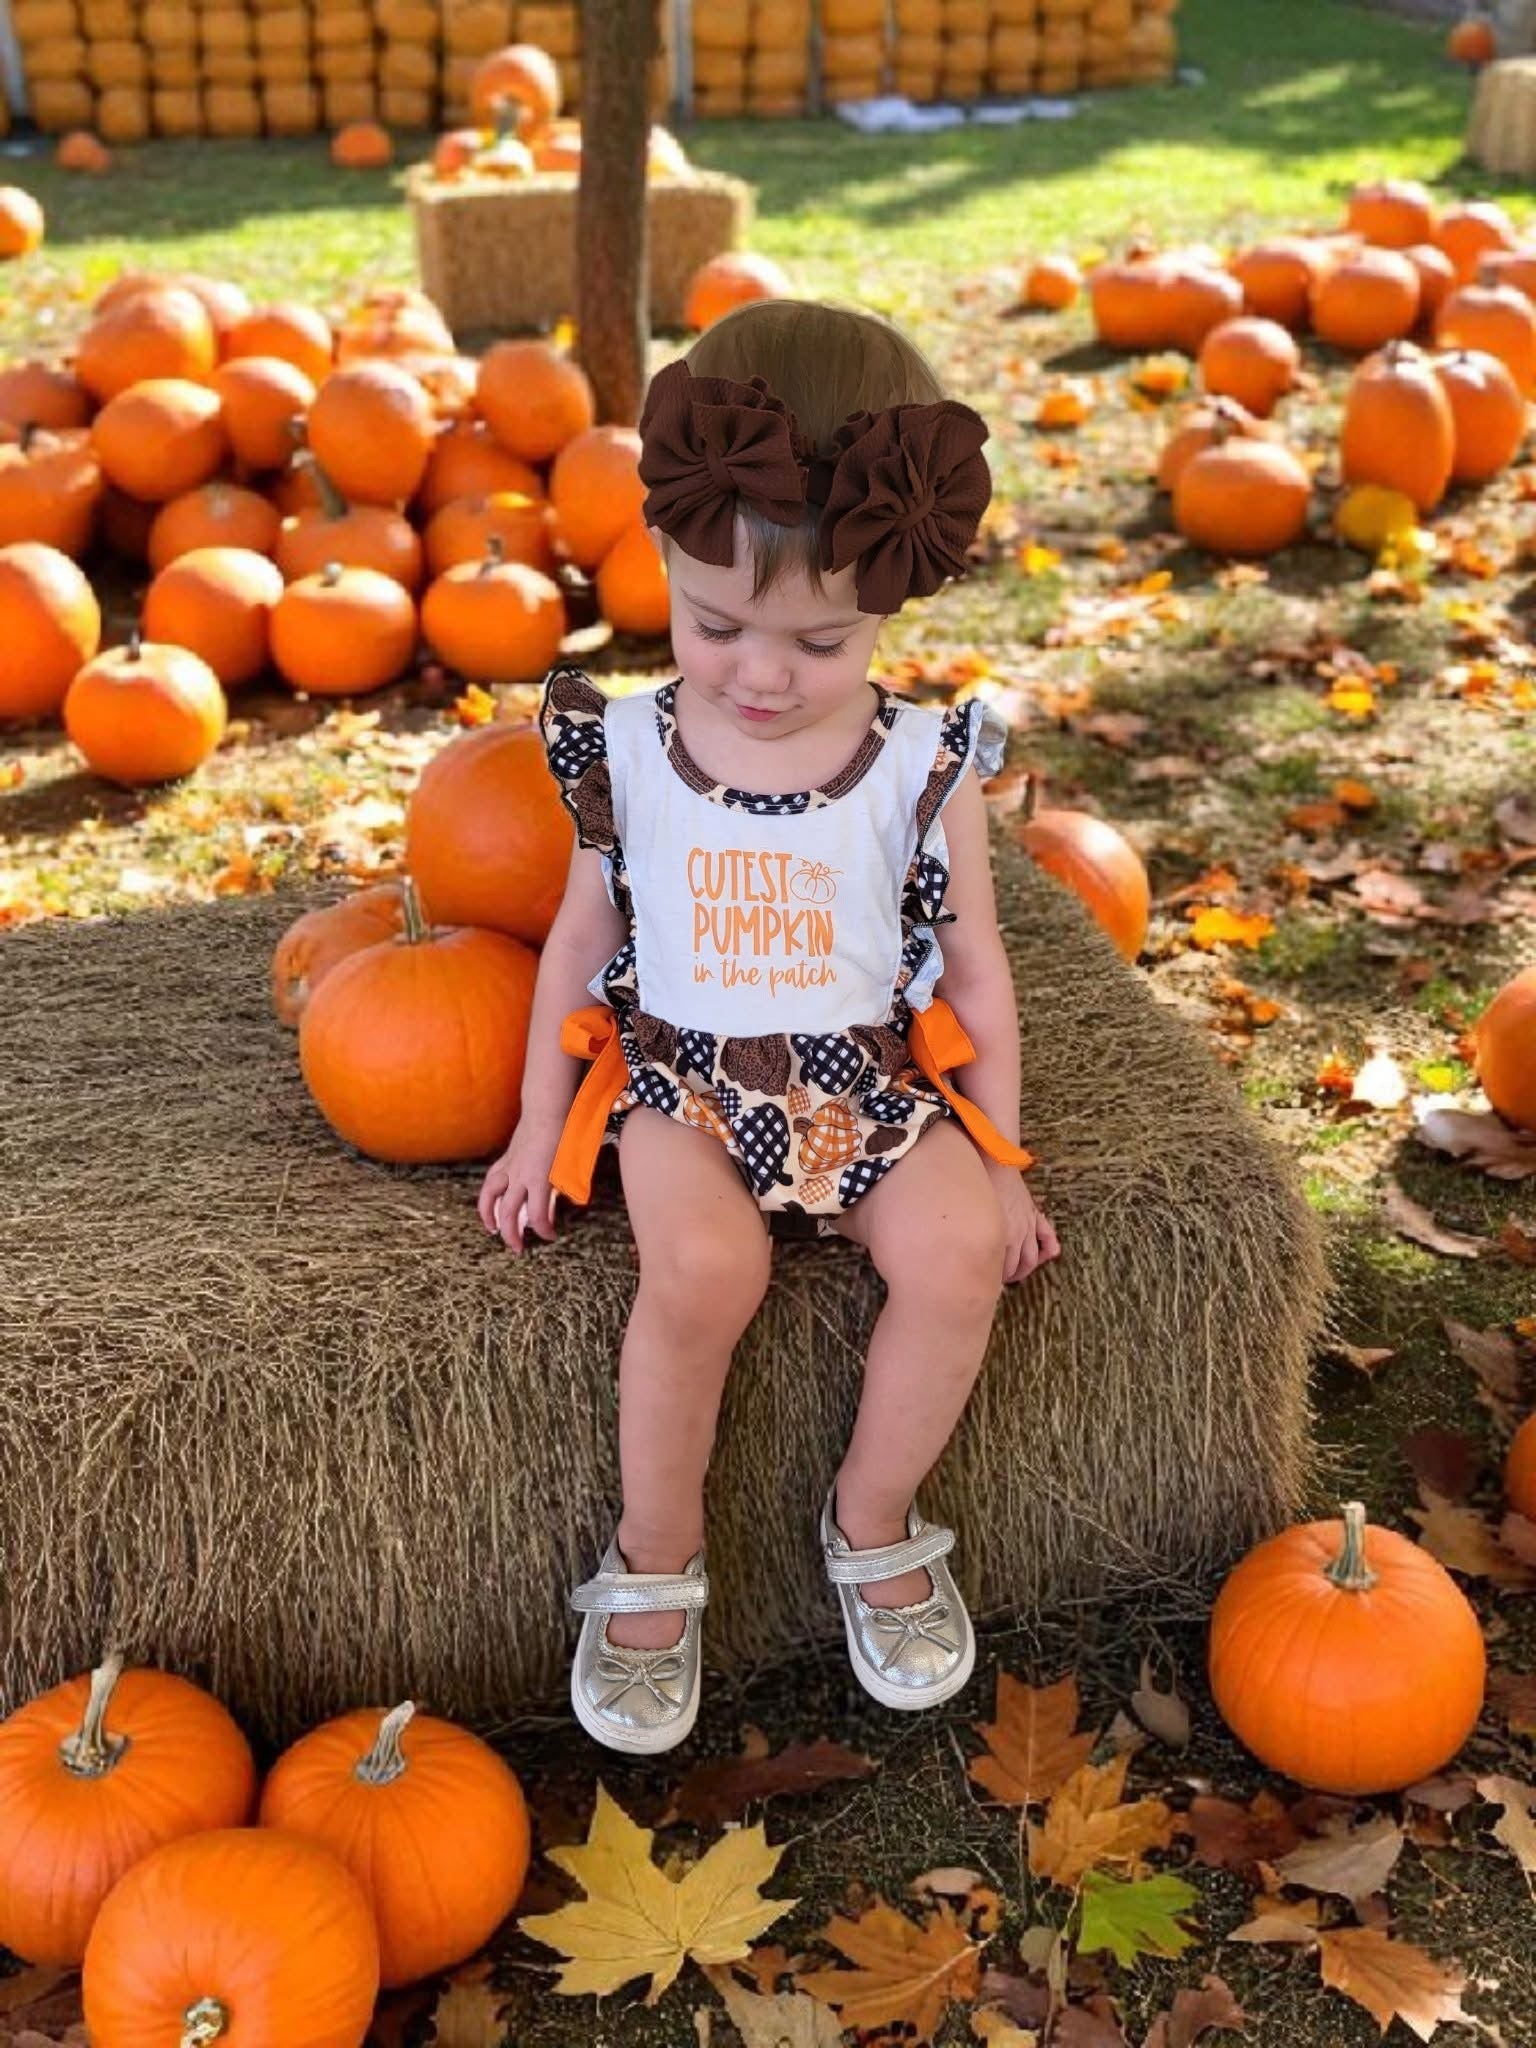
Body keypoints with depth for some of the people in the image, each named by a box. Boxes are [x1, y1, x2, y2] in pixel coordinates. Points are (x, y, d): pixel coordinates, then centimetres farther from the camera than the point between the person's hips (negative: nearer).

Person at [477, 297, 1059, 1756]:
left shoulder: (923, 765, -5)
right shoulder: (626, 753, -4)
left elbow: (972, 959, 4)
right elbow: (581, 940, 6)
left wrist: (997, 1161, 4)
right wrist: (539, 1130, 7)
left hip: (869, 1072, 1)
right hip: (679, 1071, -1)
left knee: (960, 1256, -24)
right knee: (703, 1268, -30)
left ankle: (874, 1525, 3)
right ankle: (654, 1562, -4)